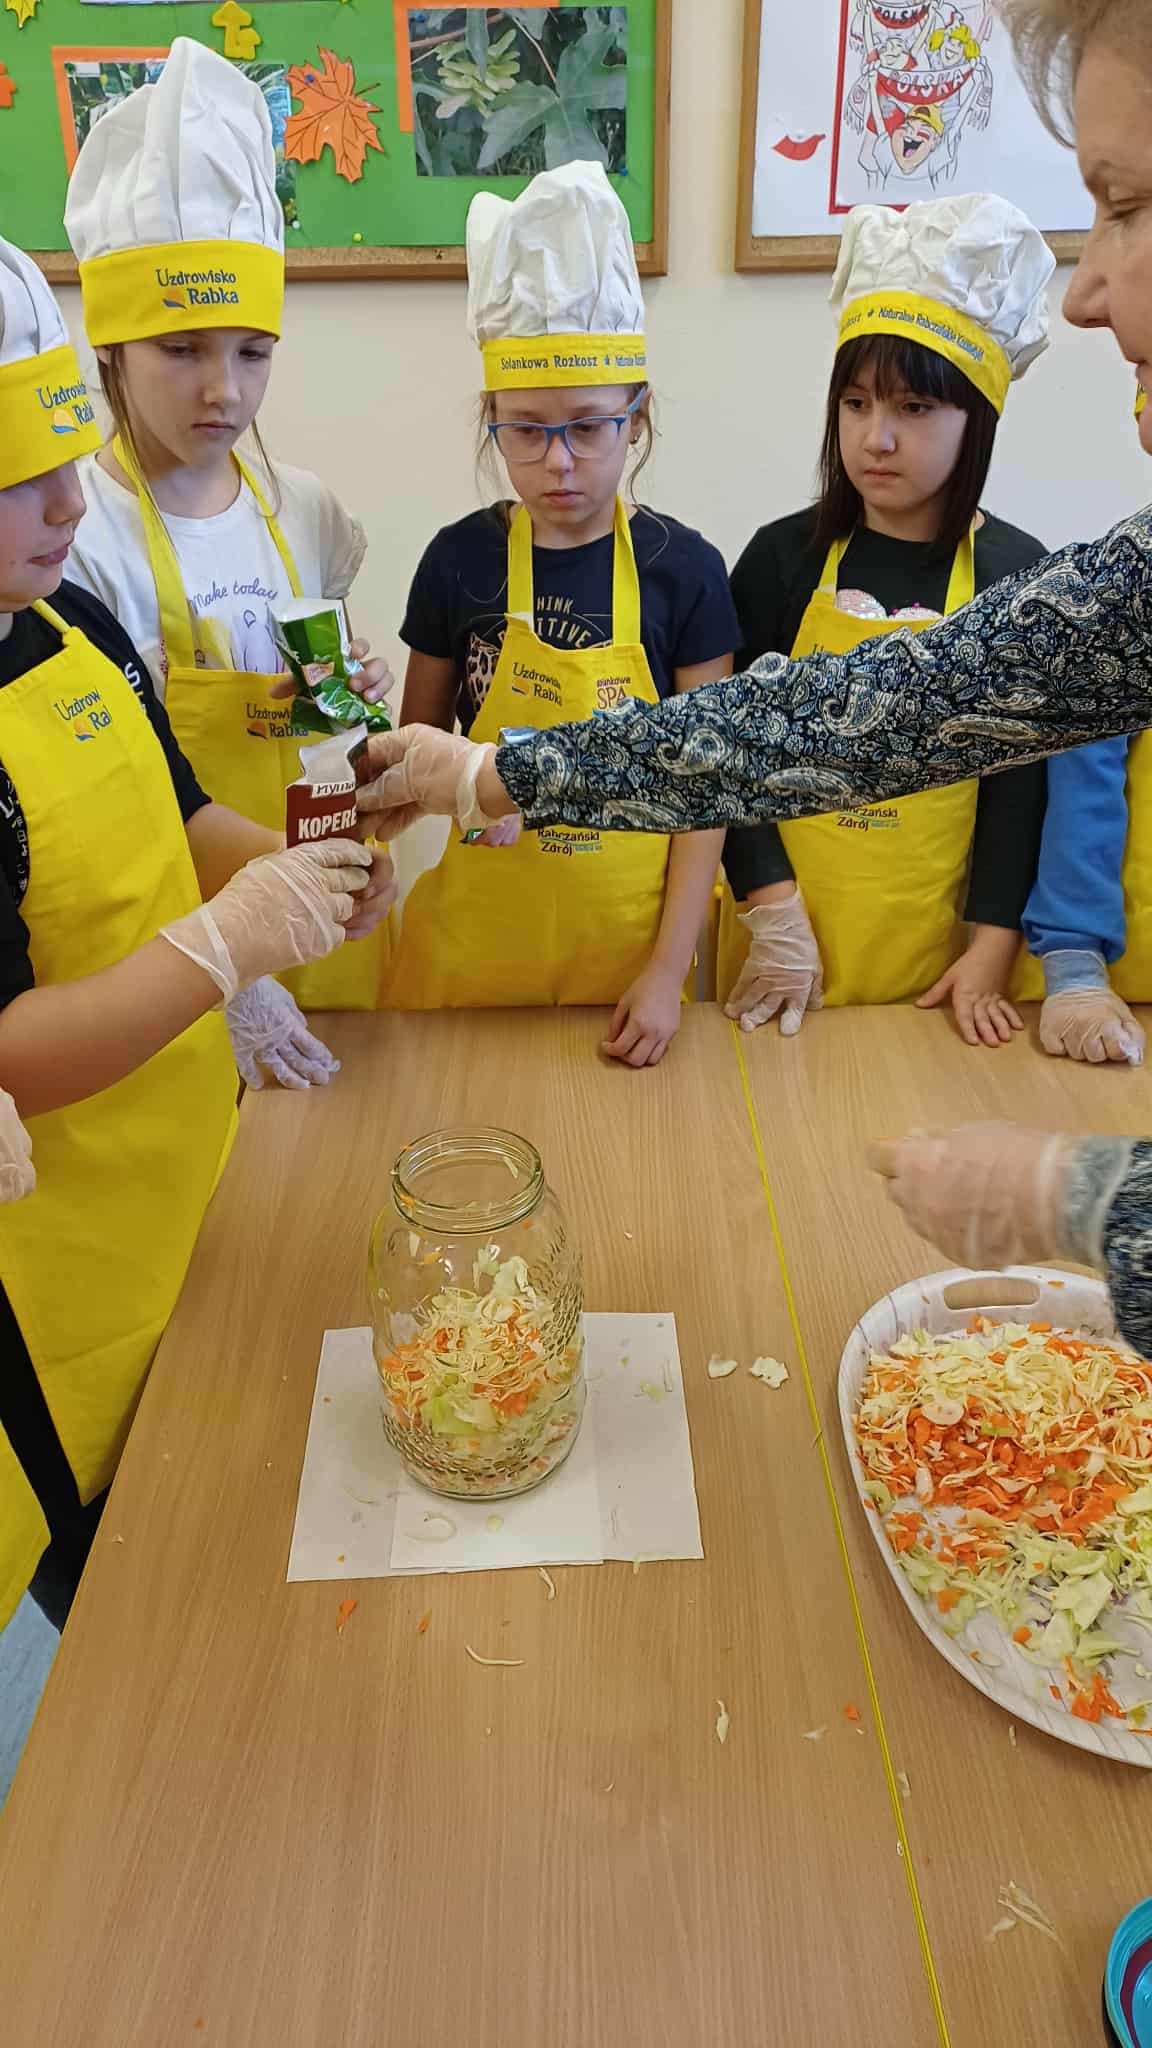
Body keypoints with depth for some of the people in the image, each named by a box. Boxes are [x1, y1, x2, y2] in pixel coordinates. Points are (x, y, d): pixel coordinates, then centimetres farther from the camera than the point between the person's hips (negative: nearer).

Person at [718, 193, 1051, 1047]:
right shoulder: (783, 557, -3)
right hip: (787, 939, 0)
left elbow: (1022, 776, -1)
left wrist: (992, 949, -5)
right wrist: (774, 918, -11)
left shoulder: (1016, 574, -2)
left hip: (937, 933, 0)